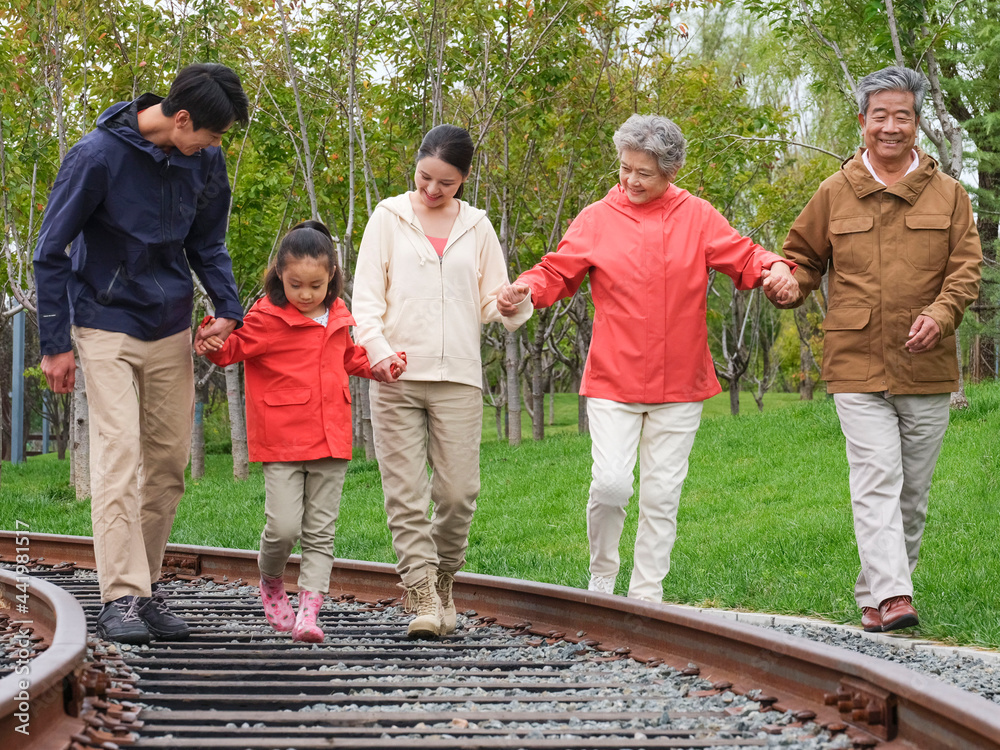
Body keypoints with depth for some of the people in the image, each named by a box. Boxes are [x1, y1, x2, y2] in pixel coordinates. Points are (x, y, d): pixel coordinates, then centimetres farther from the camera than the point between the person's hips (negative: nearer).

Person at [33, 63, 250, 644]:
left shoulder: (205, 160, -2)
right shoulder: (98, 155, -17)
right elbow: (51, 251, -10)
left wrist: (229, 309, -5)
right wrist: (56, 344, -9)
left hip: (171, 329, 5)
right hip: (106, 327, -5)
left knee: (169, 461, 5)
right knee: (119, 453, -14)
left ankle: (147, 587, 15)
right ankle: (120, 597, -15)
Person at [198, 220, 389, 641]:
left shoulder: (338, 318, 12)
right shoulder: (267, 318, -4)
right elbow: (232, 347, -6)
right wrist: (213, 346, -27)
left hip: (330, 441, 5)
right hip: (281, 441, -5)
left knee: (320, 532, 1)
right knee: (283, 527, -11)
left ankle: (308, 612, 1)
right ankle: (271, 584, 18)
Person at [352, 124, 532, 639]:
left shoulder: (476, 227, 13)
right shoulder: (389, 218, 8)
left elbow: (491, 302, 16)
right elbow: (366, 296, 3)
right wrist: (378, 348, -15)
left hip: (458, 377, 1)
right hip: (396, 375, -1)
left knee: (458, 493, -4)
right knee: (406, 492, -7)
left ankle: (443, 580, 19)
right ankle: (422, 597, -5)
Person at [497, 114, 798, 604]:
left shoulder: (697, 217, 5)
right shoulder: (596, 219, 3)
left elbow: (742, 258, 4)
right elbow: (558, 272, 4)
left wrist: (774, 271, -17)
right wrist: (526, 289, -17)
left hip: (678, 385, 1)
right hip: (612, 382, -1)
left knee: (662, 494, 5)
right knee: (610, 482, -13)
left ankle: (646, 595, 16)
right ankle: (602, 573, 13)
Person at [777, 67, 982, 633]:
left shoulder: (947, 194, 8)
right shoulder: (834, 194, 8)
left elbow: (967, 265, 2)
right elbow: (805, 255, 19)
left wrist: (941, 313, -17)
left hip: (927, 369, 2)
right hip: (856, 367, -2)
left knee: (913, 492, 7)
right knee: (877, 481, -14)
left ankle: (877, 594, 19)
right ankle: (891, 596, -22)